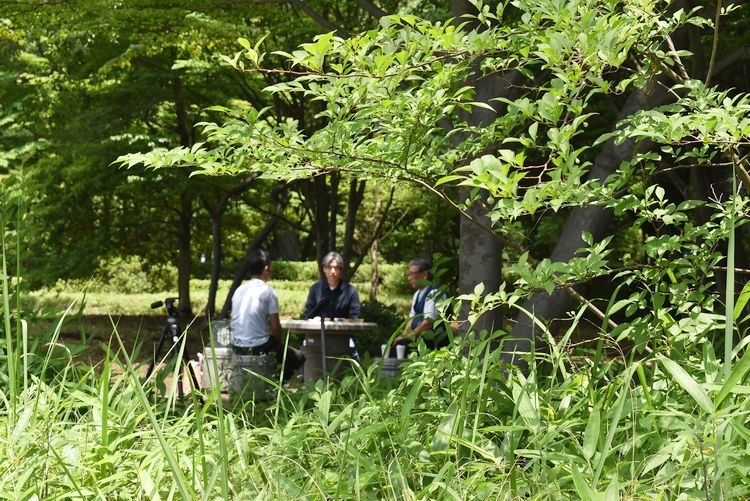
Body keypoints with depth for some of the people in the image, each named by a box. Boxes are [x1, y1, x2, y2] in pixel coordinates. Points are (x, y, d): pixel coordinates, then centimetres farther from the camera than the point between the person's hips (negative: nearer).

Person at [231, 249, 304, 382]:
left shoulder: (239, 290, 8)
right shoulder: (268, 291, -11)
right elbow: (275, 326, -12)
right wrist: (280, 344, 9)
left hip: (237, 346, 7)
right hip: (259, 346, -7)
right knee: (298, 357, 11)